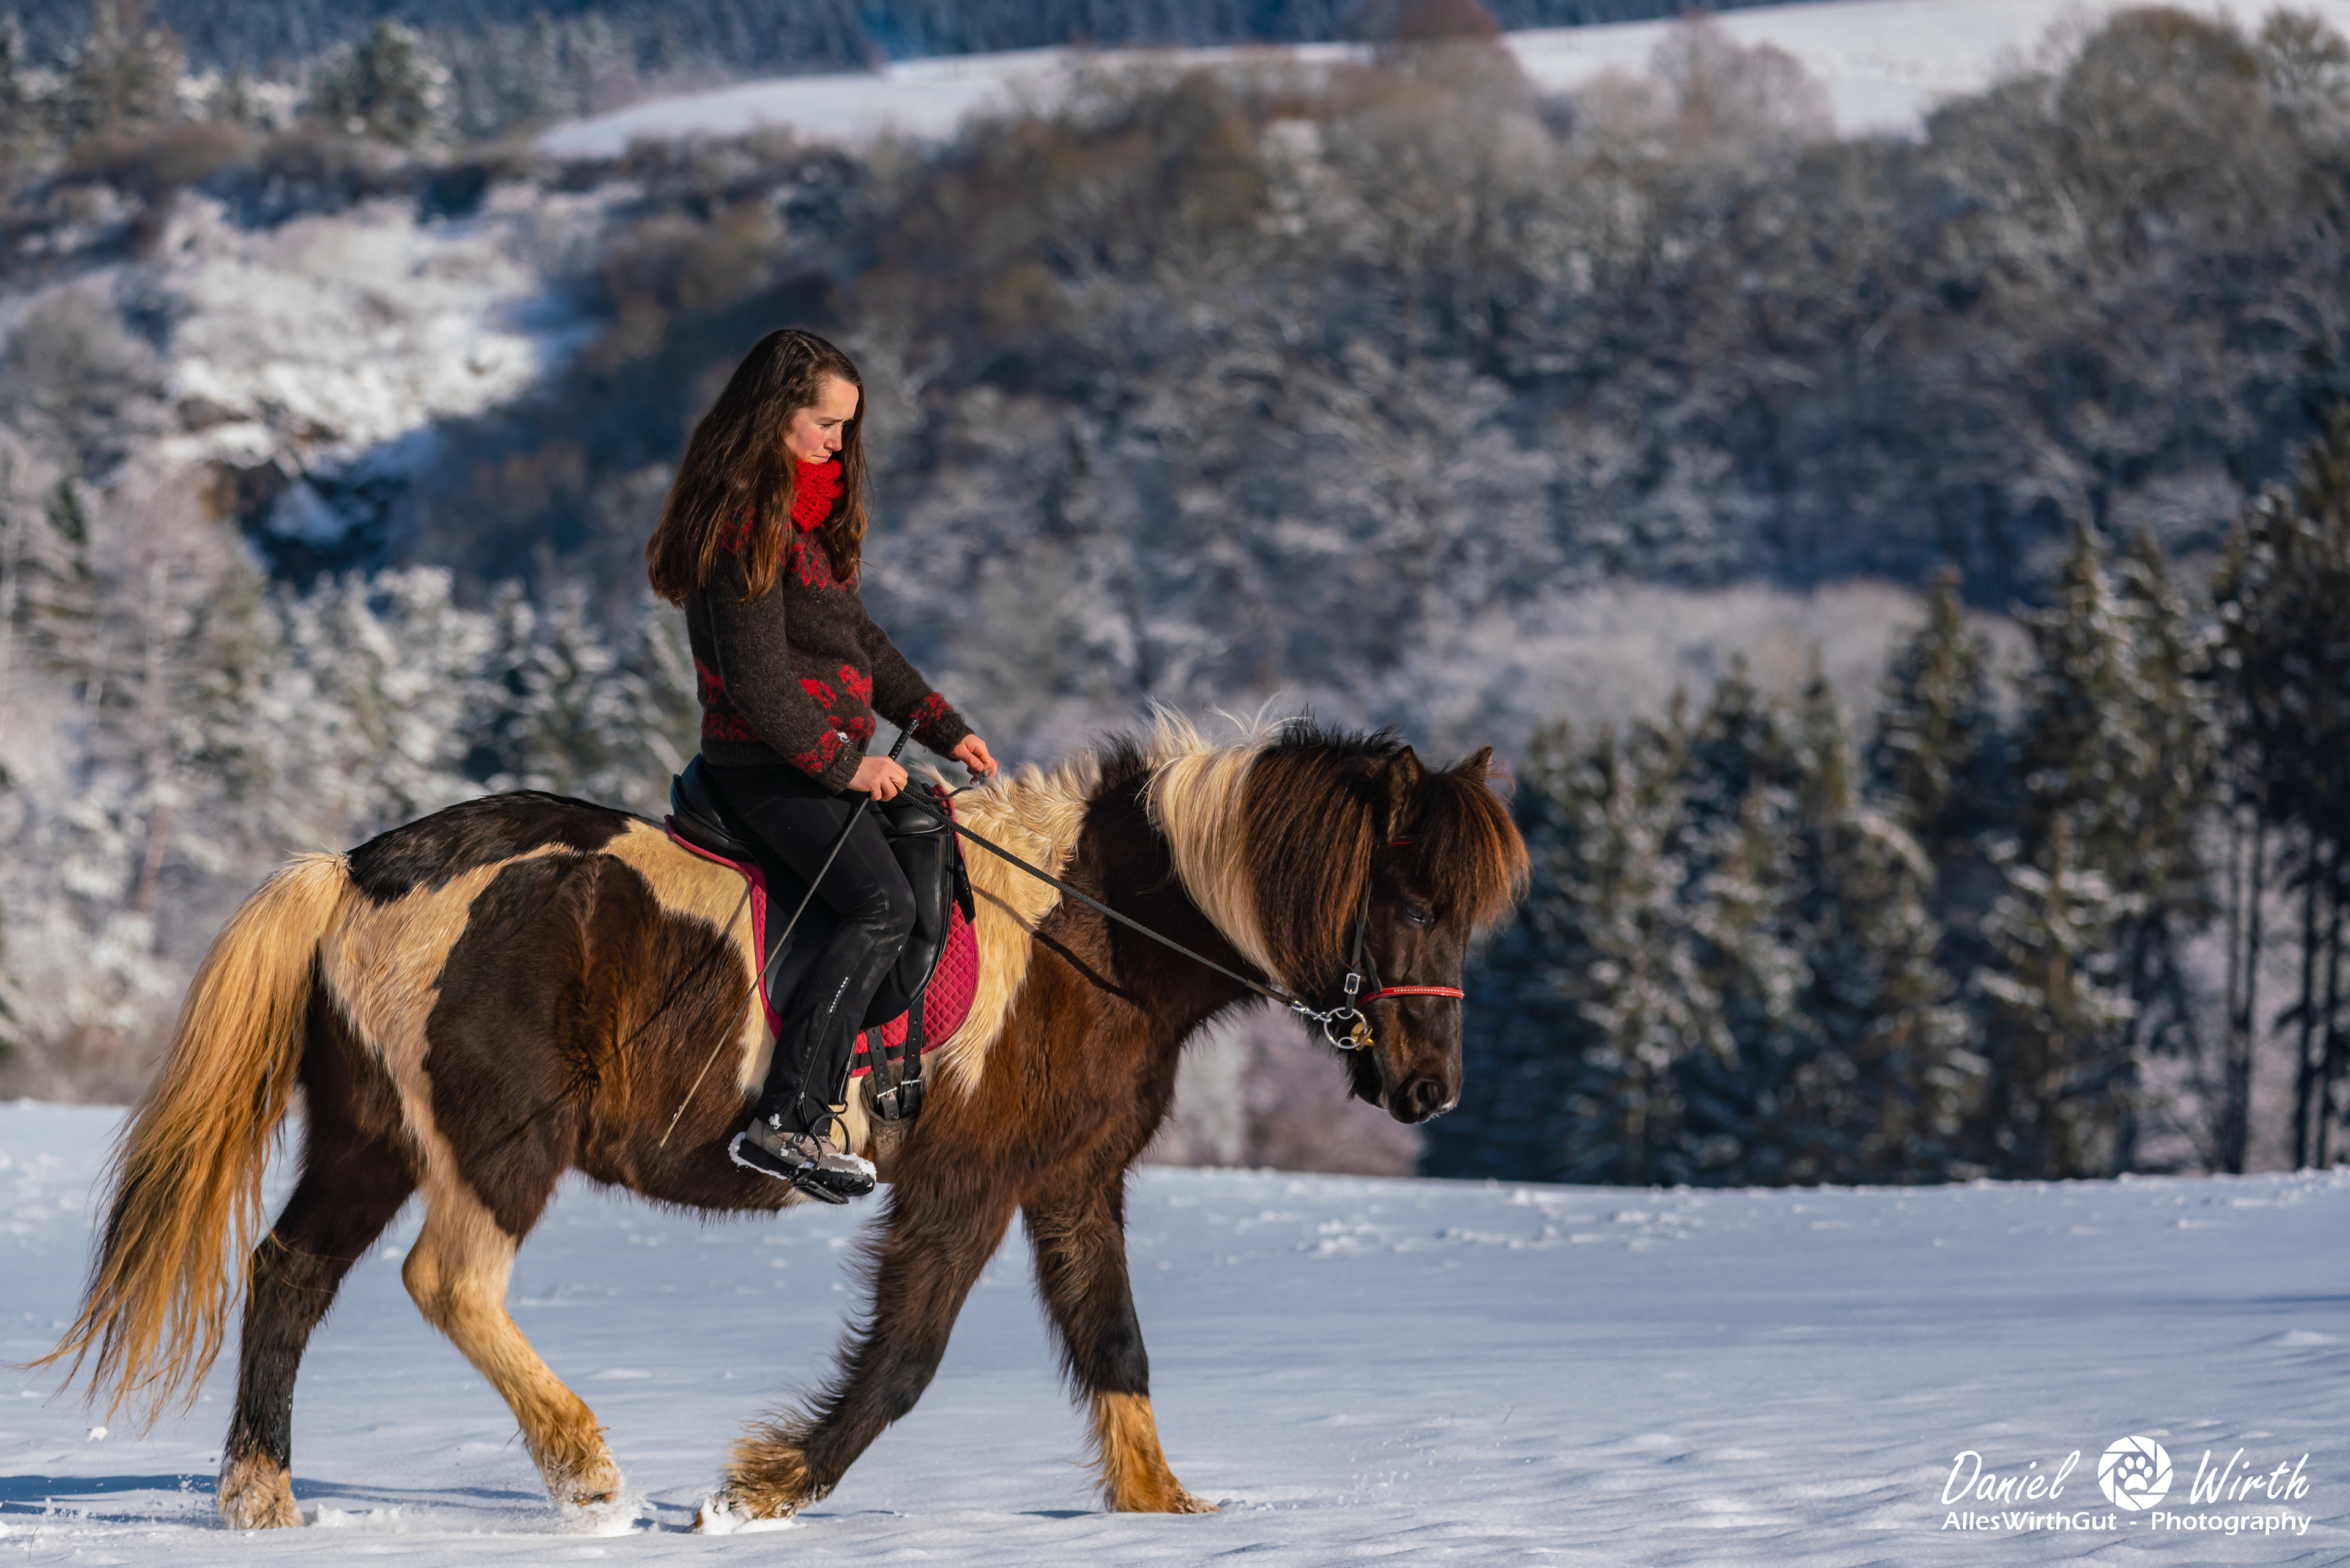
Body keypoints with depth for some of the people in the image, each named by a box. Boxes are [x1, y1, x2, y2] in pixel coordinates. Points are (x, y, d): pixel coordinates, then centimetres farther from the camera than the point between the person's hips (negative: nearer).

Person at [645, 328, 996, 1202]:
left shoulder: (806, 514, 16)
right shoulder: (746, 524, -17)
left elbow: (857, 639, 22)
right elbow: (757, 684, -20)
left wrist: (943, 728, 15)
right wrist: (843, 765, -16)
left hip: (826, 757, 10)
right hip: (769, 763, -10)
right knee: (883, 907, -23)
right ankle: (785, 1121, -27)